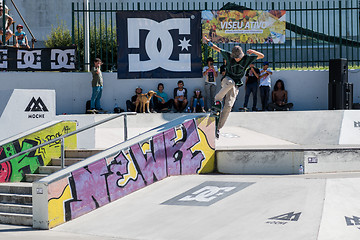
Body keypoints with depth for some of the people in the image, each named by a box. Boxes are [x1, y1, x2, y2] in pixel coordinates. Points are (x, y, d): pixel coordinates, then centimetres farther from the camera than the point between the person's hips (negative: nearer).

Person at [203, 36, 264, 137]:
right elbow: (218, 49, 6)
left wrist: (253, 51, -16)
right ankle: (217, 100, -23)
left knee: (228, 106, -12)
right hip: (226, 79, -1)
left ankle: (218, 128, -3)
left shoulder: (247, 58, -2)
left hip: (236, 86, 1)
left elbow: (261, 56, 1)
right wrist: (207, 41, 1)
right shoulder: (228, 56, -5)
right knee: (230, 82, -41)